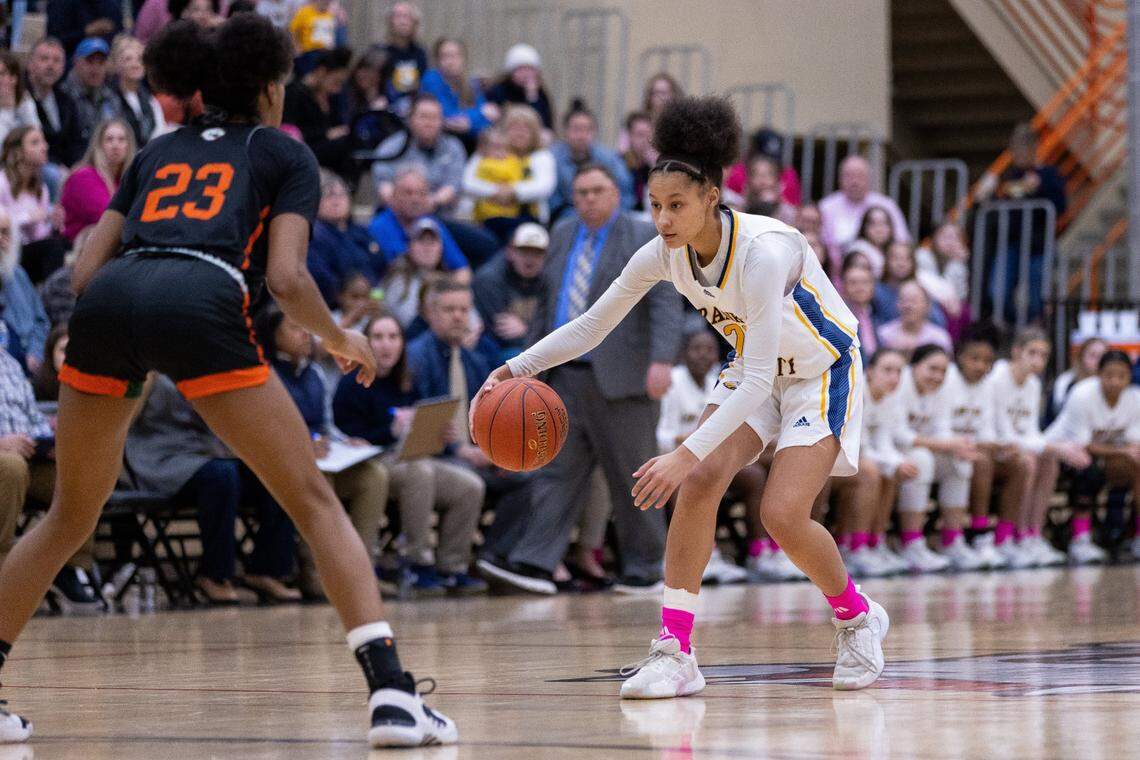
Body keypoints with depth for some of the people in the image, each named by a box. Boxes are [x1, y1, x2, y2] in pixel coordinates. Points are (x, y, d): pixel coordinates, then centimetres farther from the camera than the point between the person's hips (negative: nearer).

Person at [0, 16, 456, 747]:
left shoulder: (158, 151, 32)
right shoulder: (285, 154, 21)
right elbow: (286, 276, 6)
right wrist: (341, 341, 23)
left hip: (108, 303, 4)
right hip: (199, 306, -4)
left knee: (69, 518, 23)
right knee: (315, 500, 5)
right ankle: (391, 691, -8)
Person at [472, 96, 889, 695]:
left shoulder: (763, 252, -34)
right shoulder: (664, 254, -15)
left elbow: (760, 377, -37)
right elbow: (591, 326, -3)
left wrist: (687, 452, -44)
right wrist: (517, 368, -17)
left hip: (822, 372, -6)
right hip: (754, 373, 6)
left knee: (783, 515, -19)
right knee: (700, 481, -18)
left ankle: (857, 618, 11)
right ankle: (675, 652, -14)